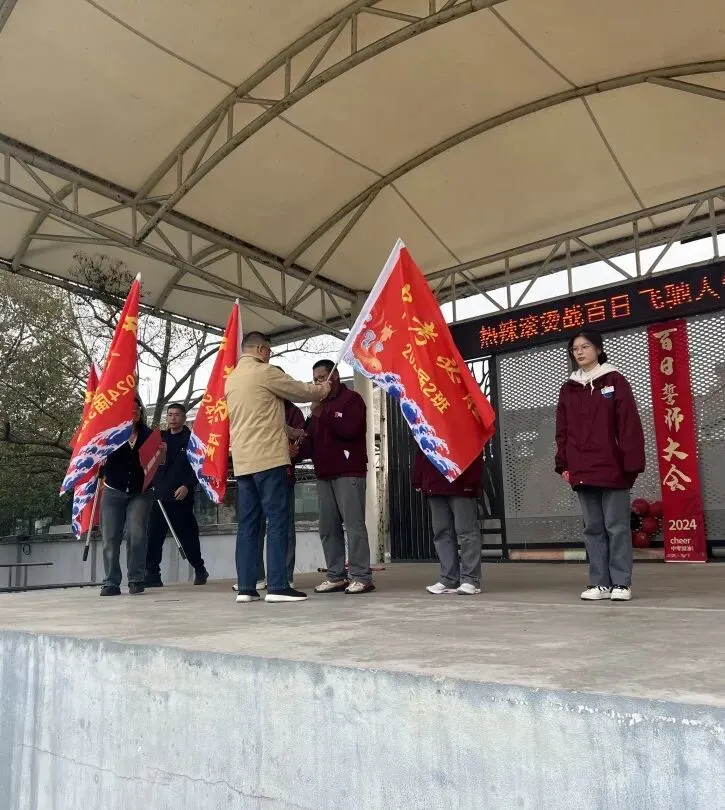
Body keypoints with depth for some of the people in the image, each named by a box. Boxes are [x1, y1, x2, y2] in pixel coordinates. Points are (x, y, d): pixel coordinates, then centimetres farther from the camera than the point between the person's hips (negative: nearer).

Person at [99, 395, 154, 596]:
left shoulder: (148, 435, 6)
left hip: (140, 493, 0)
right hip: (113, 492, 0)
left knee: (136, 535, -9)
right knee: (110, 538, -1)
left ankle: (136, 580, -2)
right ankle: (111, 582, 5)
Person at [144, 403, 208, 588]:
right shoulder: (161, 437, 15)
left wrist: (187, 486, -16)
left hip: (181, 496, -4)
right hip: (159, 496, 4)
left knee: (187, 536, 4)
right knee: (153, 536, -4)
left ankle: (200, 570, 21)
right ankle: (152, 574, 0)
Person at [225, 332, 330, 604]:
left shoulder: (231, 379, 19)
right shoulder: (264, 372, -6)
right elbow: (300, 391, 3)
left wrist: (289, 431, 29)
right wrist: (322, 390, 23)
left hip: (243, 461, 8)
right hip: (268, 458, -8)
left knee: (247, 523, 6)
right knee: (277, 520, -6)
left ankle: (245, 587, 6)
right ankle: (277, 586, -8)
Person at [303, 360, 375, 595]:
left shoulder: (352, 399, 2)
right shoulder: (319, 404, 25)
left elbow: (349, 429, -15)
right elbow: (312, 440, 21)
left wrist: (323, 415, -12)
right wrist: (299, 450, 0)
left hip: (349, 473, -7)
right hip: (324, 475, 7)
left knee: (354, 525, -10)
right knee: (328, 529, 3)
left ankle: (362, 577, -8)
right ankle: (336, 576, 8)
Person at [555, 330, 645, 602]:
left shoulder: (615, 381, 2)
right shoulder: (568, 389, 14)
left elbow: (629, 425, -4)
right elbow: (562, 431, 13)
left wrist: (632, 463, -11)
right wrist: (563, 465, 6)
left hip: (612, 468, -4)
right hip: (582, 470, 4)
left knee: (617, 527, 0)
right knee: (593, 528, 7)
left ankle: (621, 583, 8)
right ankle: (600, 583, 12)